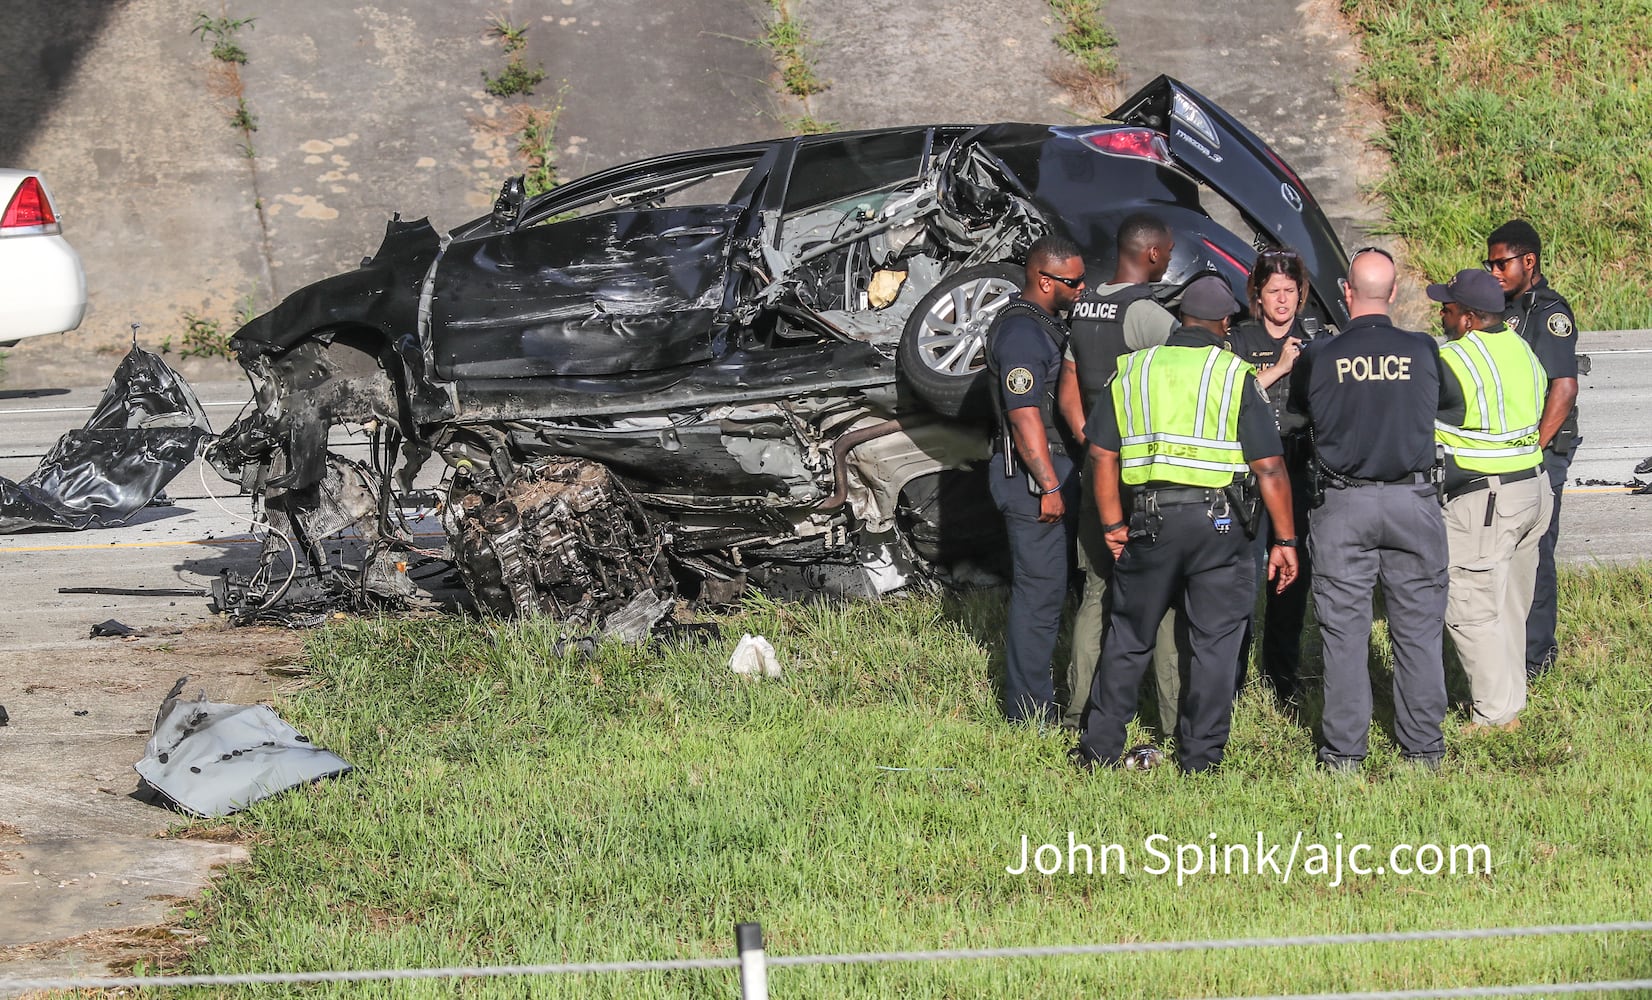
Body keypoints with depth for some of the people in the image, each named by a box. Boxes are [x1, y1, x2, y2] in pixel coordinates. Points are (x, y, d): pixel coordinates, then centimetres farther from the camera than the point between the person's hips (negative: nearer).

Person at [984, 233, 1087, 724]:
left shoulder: (1046, 324, 17)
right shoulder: (1020, 330, -17)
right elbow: (1025, 415, -22)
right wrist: (1049, 486, -23)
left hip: (1053, 471, 11)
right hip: (1034, 478, -11)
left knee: (1045, 589, 15)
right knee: (1039, 592, -7)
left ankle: (1032, 699, 22)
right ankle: (1030, 711, -4)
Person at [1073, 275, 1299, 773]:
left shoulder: (1132, 370, 7)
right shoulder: (1236, 375, -3)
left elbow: (1102, 454, 5)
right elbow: (1269, 467, -6)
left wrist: (1113, 526, 11)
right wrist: (1284, 539, -2)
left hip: (1147, 520, 3)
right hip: (1216, 522, -3)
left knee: (1128, 637, 15)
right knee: (1215, 640, 7)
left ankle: (1099, 747, 18)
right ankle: (1200, 757, 9)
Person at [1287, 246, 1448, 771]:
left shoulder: (1318, 357, -5)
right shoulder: (1423, 351, -3)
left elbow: (1299, 409, 10)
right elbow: (1449, 402, 14)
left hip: (1343, 507, -1)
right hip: (1412, 501, 1)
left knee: (1344, 630, 4)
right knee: (1418, 629, 8)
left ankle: (1344, 751, 7)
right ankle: (1424, 746, 13)